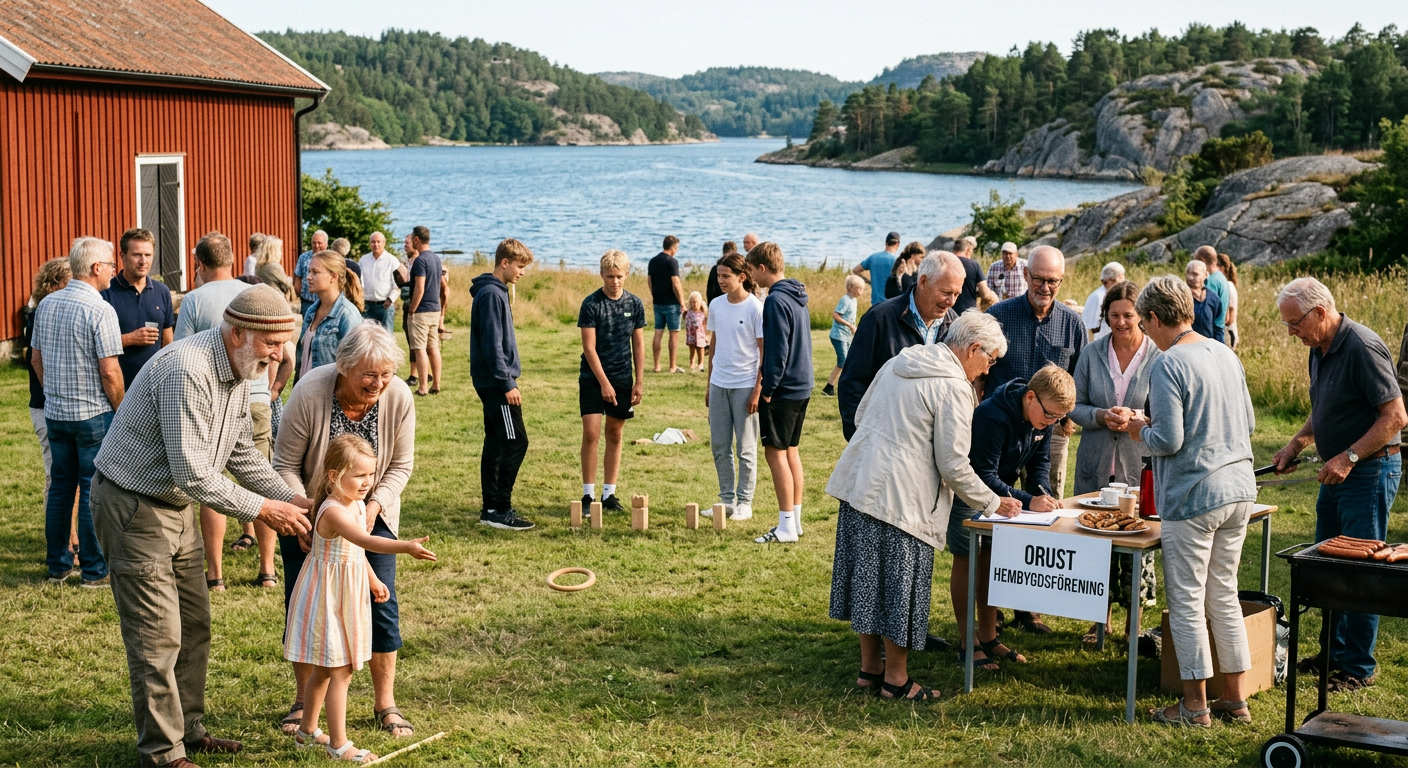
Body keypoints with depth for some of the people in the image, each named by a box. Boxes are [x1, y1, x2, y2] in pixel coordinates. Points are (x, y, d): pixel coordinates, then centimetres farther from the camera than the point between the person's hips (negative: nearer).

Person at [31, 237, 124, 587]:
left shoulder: (46, 305, 6)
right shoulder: (100, 310, -16)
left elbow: (36, 359, 14)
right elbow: (110, 371, -19)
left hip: (55, 414, 7)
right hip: (94, 414, -7)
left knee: (60, 488, 14)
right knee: (93, 492, 0)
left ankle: (58, 566, 21)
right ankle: (95, 570, 5)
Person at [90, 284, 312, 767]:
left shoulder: (237, 371, 3)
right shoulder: (187, 371, -28)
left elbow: (242, 453, 12)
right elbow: (191, 474, -29)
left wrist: (292, 500, 1)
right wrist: (262, 509, -23)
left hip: (176, 507, 10)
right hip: (132, 506, -10)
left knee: (194, 625, 14)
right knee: (158, 636, -5)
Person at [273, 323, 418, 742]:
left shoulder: (398, 397, -21)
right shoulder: (309, 393, -28)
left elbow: (400, 466, -7)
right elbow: (286, 467, -18)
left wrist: (375, 505, -22)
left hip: (370, 511, 1)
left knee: (381, 600, -2)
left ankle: (385, 703, 11)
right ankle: (303, 701, 18)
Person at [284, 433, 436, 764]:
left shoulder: (357, 505, 4)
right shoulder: (333, 511, -27)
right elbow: (365, 540, -44)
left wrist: (373, 580, 30)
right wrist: (406, 547, -56)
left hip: (347, 595, 10)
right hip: (328, 597, -10)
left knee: (324, 669, 20)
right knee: (340, 671, -5)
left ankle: (307, 730, 34)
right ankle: (339, 744, 3)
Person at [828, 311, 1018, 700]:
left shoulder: (897, 363, 12)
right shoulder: (954, 387, -12)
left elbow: (861, 416, 21)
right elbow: (954, 465, -12)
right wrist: (993, 503, 1)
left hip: (858, 485, 8)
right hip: (901, 497, -8)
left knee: (870, 579, 16)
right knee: (900, 584, 3)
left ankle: (870, 667, 26)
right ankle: (895, 679, 14)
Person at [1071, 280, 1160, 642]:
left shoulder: (1159, 357, -5)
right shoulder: (1092, 354, 3)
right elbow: (1074, 406, 5)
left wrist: (1136, 418, -21)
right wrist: (1101, 416, -14)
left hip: (1140, 467, -3)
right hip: (1096, 465, 3)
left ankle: (1134, 622, 17)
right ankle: (1101, 618, 24)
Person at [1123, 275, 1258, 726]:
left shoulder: (1168, 365, -14)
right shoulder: (1226, 355, 9)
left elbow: (1168, 441, -18)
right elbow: (1248, 423, 17)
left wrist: (1141, 430, 2)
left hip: (1193, 495, -8)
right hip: (1240, 489, 8)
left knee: (1187, 601, 3)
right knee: (1224, 596, 16)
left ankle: (1195, 706, 10)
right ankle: (1235, 700, 21)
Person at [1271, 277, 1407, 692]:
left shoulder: (1363, 347, -21)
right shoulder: (1320, 349, 8)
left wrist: (1349, 457, -24)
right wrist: (1297, 443, 9)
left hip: (1370, 471, -9)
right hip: (1338, 471, 9)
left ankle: (1359, 667, 7)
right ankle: (1334, 651, 27)